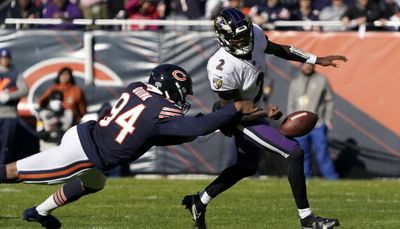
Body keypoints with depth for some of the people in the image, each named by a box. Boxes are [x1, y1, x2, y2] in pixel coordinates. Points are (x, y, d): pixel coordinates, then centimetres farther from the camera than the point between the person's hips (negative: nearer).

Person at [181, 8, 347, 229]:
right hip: (240, 119, -9)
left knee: (247, 167, 27)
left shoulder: (254, 33, -15)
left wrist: (317, 60, 6)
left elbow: (278, 49, 5)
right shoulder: (222, 68, -35)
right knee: (294, 153, -14)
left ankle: (199, 202, 38)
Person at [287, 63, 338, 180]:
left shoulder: (322, 81, 4)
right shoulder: (295, 83, 13)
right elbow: (290, 105, 15)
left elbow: (330, 100, 4)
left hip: (318, 125, -3)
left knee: (322, 154, -10)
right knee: (303, 154, 6)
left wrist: (328, 119, -5)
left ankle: (332, 178, -8)